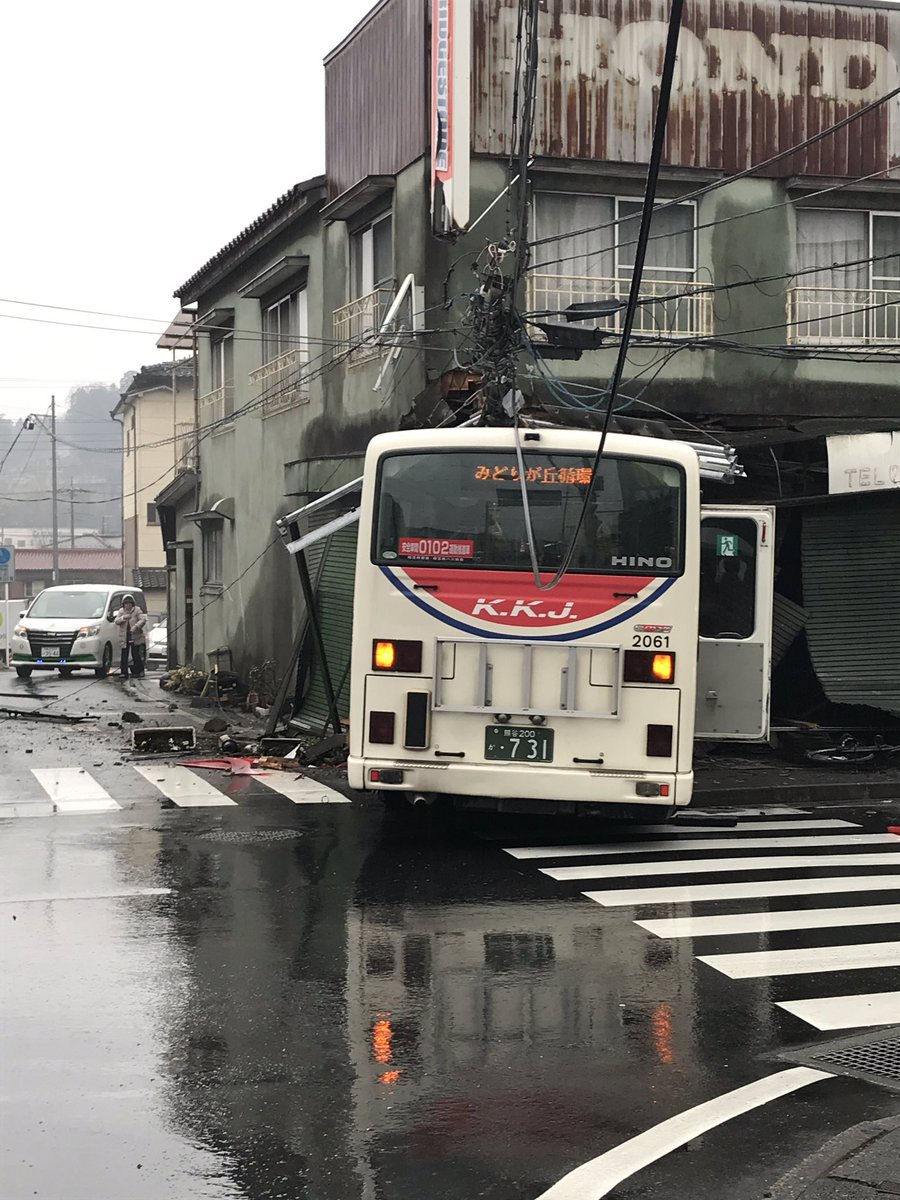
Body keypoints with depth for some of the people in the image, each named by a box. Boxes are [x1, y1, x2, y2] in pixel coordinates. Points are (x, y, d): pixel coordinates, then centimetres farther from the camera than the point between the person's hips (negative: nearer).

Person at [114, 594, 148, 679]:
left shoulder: (137, 610, -1)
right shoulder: (121, 611, 9)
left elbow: (143, 620, -13)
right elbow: (116, 621, 0)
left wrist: (136, 626, -28)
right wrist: (123, 617, -18)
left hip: (135, 637, -3)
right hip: (124, 637, 3)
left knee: (136, 655, -2)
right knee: (124, 656, 0)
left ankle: (137, 672, 7)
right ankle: (124, 673, 2)